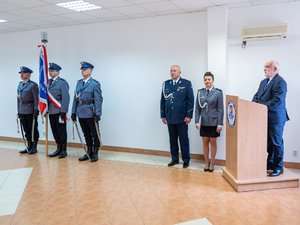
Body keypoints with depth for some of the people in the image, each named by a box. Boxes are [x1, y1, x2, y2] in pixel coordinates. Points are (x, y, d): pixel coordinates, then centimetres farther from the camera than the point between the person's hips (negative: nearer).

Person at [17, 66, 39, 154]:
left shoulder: (33, 85, -8)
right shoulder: (20, 84, 13)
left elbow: (36, 98, -11)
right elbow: (18, 98, 15)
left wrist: (36, 110, -14)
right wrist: (19, 110, 13)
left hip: (30, 111, -7)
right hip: (22, 111, 7)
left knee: (33, 130, 3)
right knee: (26, 130, 12)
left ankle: (34, 147, 11)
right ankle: (29, 147, 21)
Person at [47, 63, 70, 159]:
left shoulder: (62, 82, -7)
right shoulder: (48, 82, 12)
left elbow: (66, 98, -12)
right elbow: (46, 96, 14)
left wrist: (63, 111, -17)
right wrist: (46, 109, 9)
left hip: (59, 111, -6)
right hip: (51, 111, 6)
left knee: (61, 131, 2)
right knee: (55, 131, 11)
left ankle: (63, 150, 12)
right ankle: (59, 149, 23)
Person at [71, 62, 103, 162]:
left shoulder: (95, 84, -6)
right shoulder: (79, 83, 11)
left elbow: (98, 100, -11)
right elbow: (75, 98, 11)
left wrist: (97, 114, -17)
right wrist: (74, 112, 8)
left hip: (90, 113, -6)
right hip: (81, 114, 6)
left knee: (95, 134, 6)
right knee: (86, 134, 15)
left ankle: (95, 153, 17)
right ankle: (89, 152, 26)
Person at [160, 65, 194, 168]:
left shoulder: (186, 83, -1)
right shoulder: (166, 84, 8)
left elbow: (190, 100, -4)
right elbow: (162, 100, 10)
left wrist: (189, 115, -9)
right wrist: (163, 115, 6)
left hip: (182, 117, -3)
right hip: (170, 117, 3)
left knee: (184, 140, 4)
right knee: (172, 140, 11)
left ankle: (186, 160, 16)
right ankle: (175, 159, 23)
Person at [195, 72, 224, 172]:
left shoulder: (218, 92, -6)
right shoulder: (200, 92, 3)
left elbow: (220, 109, -7)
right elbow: (197, 108, 4)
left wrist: (220, 123, -11)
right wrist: (197, 121, -3)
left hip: (214, 122, -3)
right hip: (204, 122, 3)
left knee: (213, 142, 7)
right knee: (205, 142, 9)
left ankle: (212, 163, 20)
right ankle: (206, 163, 22)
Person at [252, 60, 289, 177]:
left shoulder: (280, 82, -13)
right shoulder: (264, 82, 15)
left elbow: (277, 100, -22)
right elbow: (256, 96, 15)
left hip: (275, 118, -8)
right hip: (265, 117, 8)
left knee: (276, 143, 1)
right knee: (268, 142, 17)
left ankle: (278, 167, 11)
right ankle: (270, 163, 29)